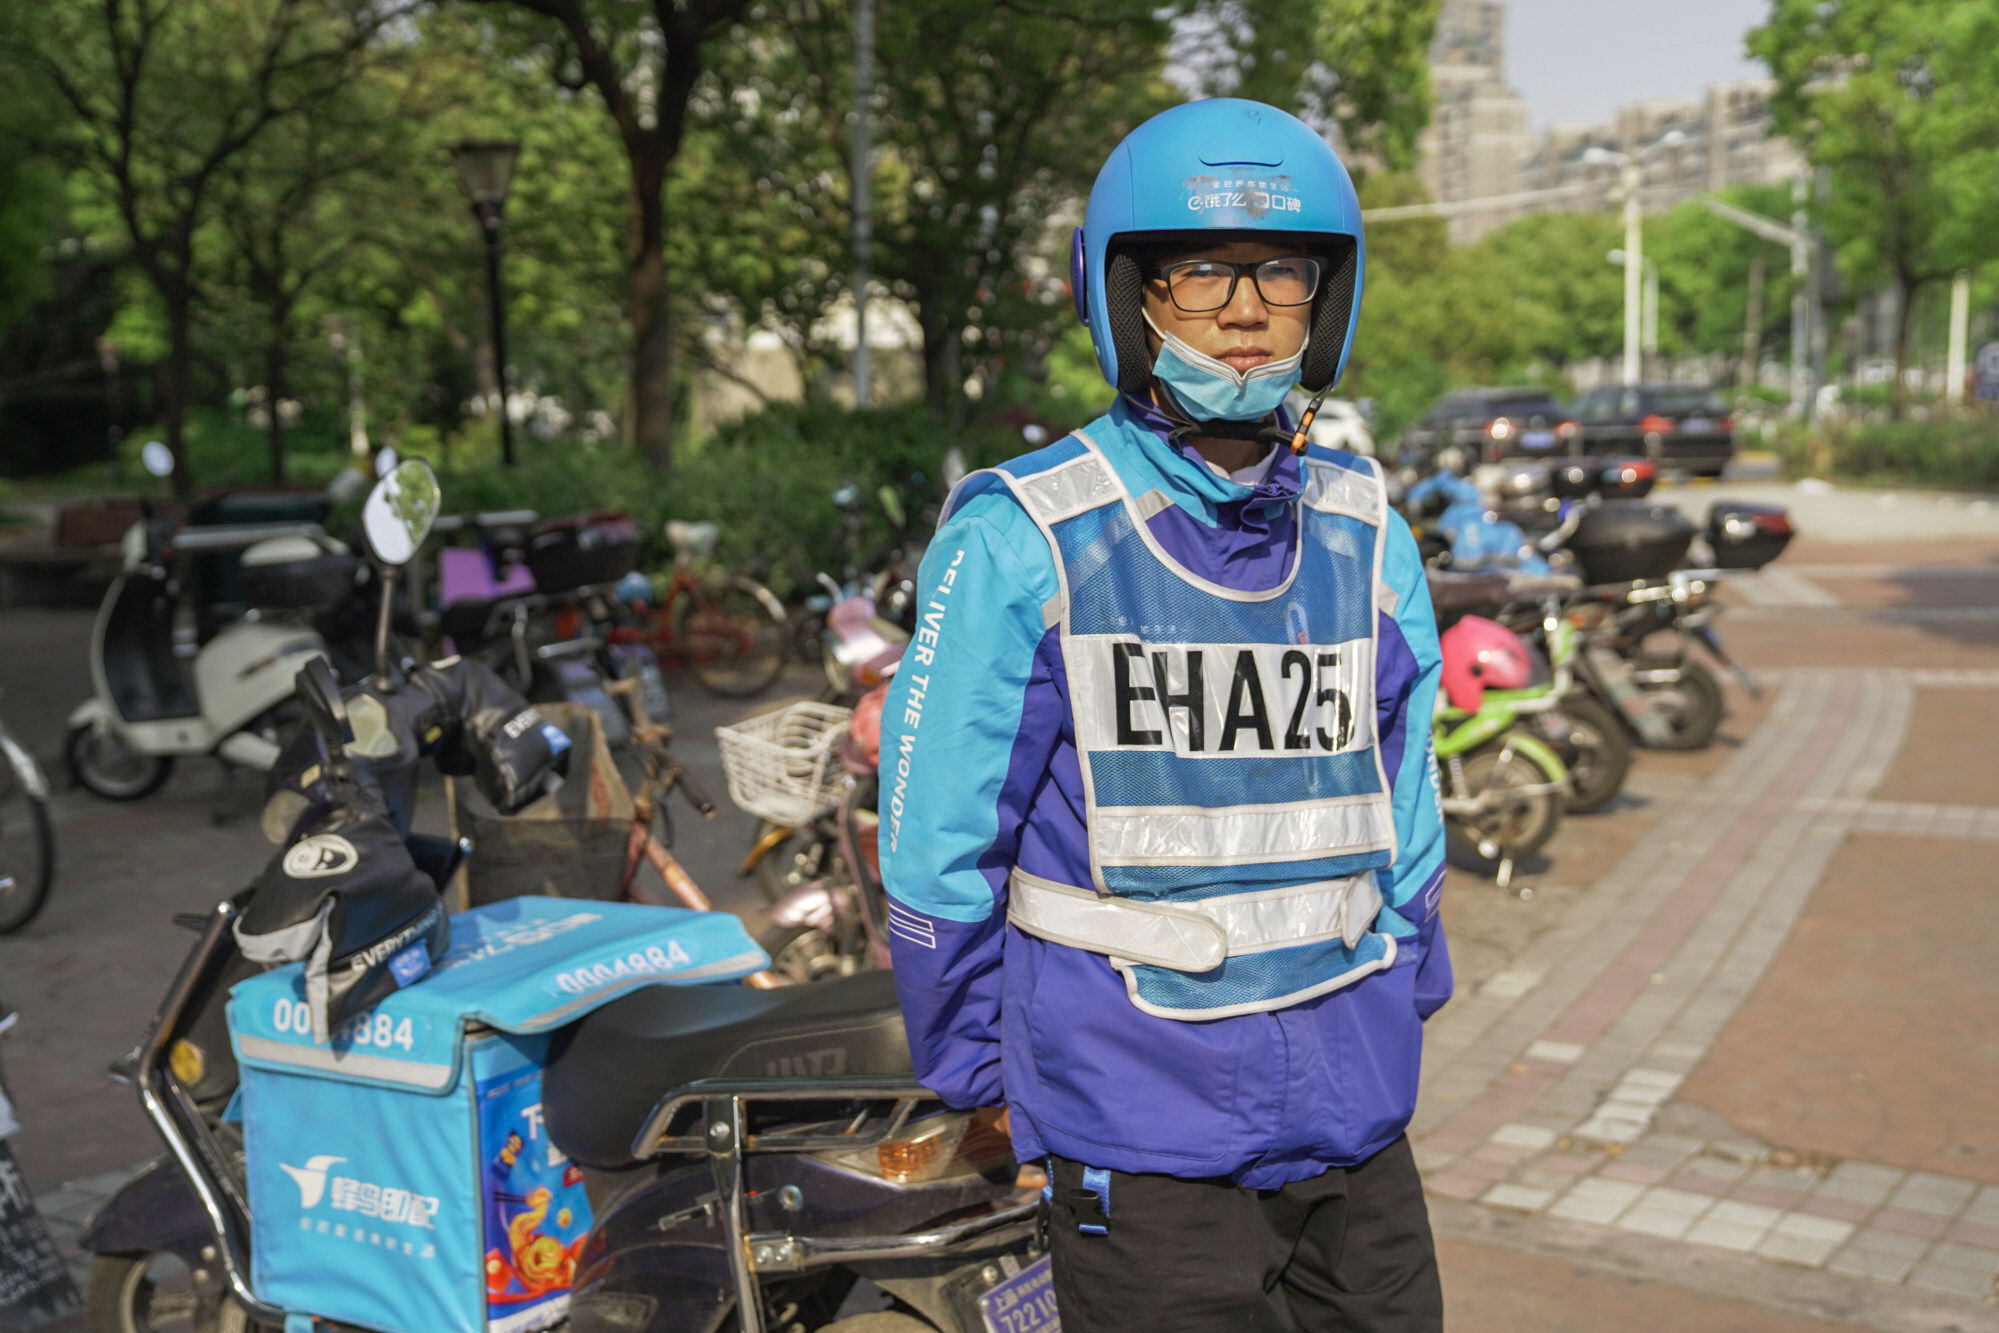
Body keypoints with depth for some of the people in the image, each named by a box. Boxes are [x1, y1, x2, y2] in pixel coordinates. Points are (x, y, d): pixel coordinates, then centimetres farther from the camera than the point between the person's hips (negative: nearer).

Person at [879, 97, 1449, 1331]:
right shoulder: (1021, 542, -11)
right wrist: (984, 1076, 1)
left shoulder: (1368, 538, 5)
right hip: (1143, 1142, -5)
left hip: (1357, 1122, 5)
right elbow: (938, 840, -6)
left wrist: (1394, 1013, 16)